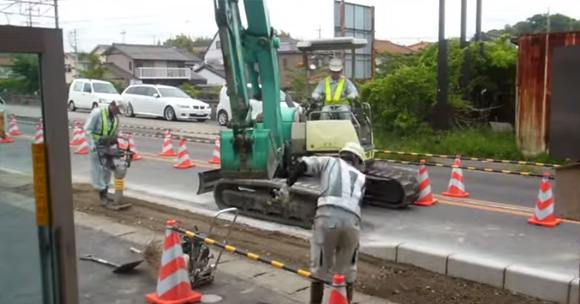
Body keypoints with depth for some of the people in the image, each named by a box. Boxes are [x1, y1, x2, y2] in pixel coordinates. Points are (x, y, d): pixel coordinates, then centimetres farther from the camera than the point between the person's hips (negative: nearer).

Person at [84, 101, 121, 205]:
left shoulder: (116, 117, 0)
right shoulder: (97, 112, -18)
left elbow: (115, 133, 10)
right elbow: (87, 129, -18)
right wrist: (92, 144, -24)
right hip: (96, 145, -6)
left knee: (108, 168, 10)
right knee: (97, 169, -4)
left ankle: (105, 193, 21)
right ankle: (101, 193, 2)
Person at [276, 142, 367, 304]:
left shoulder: (330, 162, 25)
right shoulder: (361, 177, 32)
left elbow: (303, 164, 9)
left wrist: (287, 185, 5)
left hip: (327, 215, -2)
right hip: (352, 219, 2)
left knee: (319, 268, 10)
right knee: (347, 269, 21)